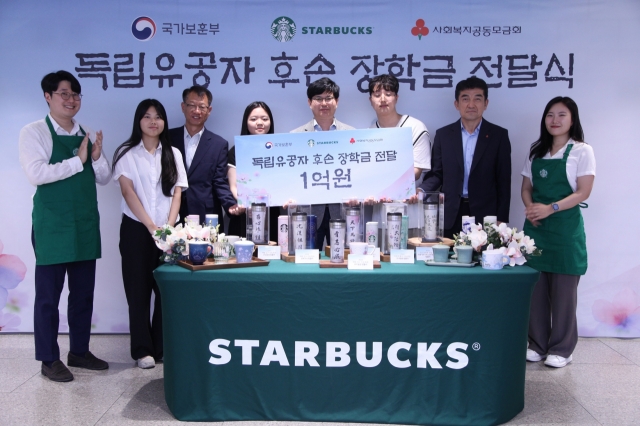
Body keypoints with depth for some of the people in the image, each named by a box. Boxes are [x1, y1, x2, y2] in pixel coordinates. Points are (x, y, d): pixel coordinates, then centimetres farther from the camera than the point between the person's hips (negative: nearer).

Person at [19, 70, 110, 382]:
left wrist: (97, 157, -9)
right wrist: (78, 160, -17)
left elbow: (103, 178, 10)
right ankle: (49, 359, 16)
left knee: (83, 292, 12)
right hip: (52, 225, -5)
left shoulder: (89, 134, 11)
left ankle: (79, 351, 26)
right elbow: (36, 174, -19)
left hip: (86, 224, 6)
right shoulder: (34, 132, -5)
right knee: (48, 294, 4)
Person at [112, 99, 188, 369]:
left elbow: (177, 193, 6)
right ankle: (142, 349, 10)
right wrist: (151, 226, -14)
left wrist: (169, 227, -8)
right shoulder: (126, 153, 3)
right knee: (138, 290, 2)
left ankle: (164, 346, 12)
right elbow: (128, 191, -6)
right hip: (136, 229, -2)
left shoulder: (173, 154, 11)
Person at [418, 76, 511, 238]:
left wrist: (501, 220, -2)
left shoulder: (499, 135, 2)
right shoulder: (443, 134, 6)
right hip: (451, 217, 1)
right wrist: (421, 190, -12)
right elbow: (436, 174, 8)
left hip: (485, 216, -1)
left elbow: (503, 181, 2)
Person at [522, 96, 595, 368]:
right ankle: (537, 344, 17)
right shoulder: (536, 151, 13)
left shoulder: (581, 151, -2)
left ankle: (561, 348, 14)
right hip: (535, 226, 4)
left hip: (565, 227, -4)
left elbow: (583, 192, -8)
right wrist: (529, 208, -7)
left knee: (563, 290, 1)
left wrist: (550, 208, -18)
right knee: (536, 288, 6)